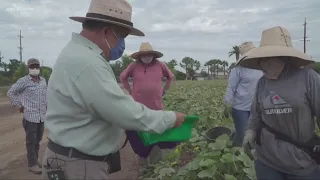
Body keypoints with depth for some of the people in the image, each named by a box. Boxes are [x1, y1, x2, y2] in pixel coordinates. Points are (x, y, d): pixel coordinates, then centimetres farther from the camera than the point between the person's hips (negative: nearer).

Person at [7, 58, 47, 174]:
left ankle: (35, 160, 30)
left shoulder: (43, 80, 7)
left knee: (38, 140, 15)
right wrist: (19, 106, -2)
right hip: (30, 116, -5)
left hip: (42, 116, 5)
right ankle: (32, 164, 14)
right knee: (31, 141, 3)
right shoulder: (24, 81, -8)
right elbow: (11, 93, -2)